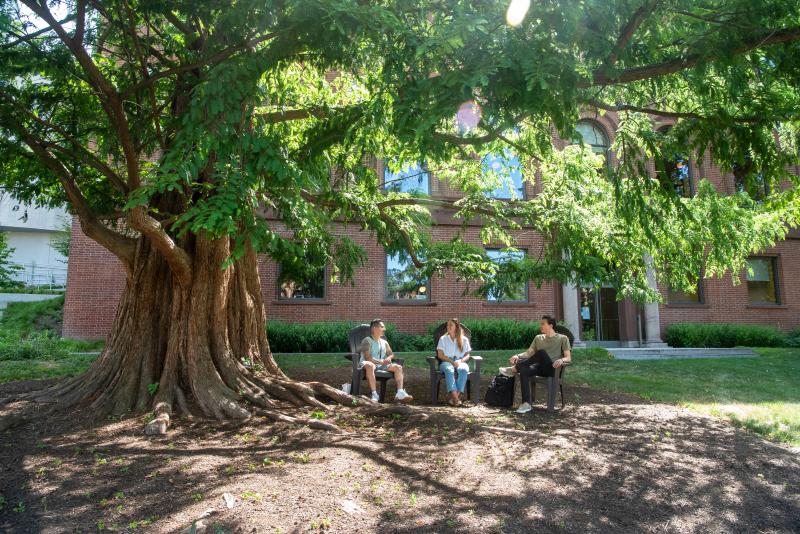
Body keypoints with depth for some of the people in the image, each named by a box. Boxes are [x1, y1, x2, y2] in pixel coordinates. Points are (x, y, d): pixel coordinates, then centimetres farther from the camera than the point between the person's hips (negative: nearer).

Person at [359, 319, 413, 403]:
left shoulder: (384, 342, 18)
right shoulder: (367, 341, -3)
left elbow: (391, 354, 22)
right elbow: (367, 357, -14)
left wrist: (388, 358, -3)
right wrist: (381, 361, -21)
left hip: (381, 365, 7)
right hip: (368, 364, -7)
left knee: (398, 367, -12)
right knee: (370, 365, -42)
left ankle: (400, 393, -24)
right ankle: (374, 395, -43)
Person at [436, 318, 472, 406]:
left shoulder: (464, 339, 15)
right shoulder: (443, 339, 13)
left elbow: (467, 355, 11)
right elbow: (440, 355, 4)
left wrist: (460, 360, -12)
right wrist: (451, 361, -12)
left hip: (460, 362, 1)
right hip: (446, 362, -1)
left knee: (464, 369, -36)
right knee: (449, 370, -38)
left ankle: (453, 398, -40)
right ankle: (456, 399, -49)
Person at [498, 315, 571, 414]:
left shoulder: (563, 338, 11)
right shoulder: (538, 338, 24)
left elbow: (568, 358, 2)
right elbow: (528, 353, 17)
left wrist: (561, 360, -23)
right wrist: (518, 356, -4)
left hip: (552, 369, -4)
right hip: (539, 367, 4)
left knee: (541, 352, -35)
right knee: (524, 370, -31)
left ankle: (514, 369, -25)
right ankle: (526, 404, -37)